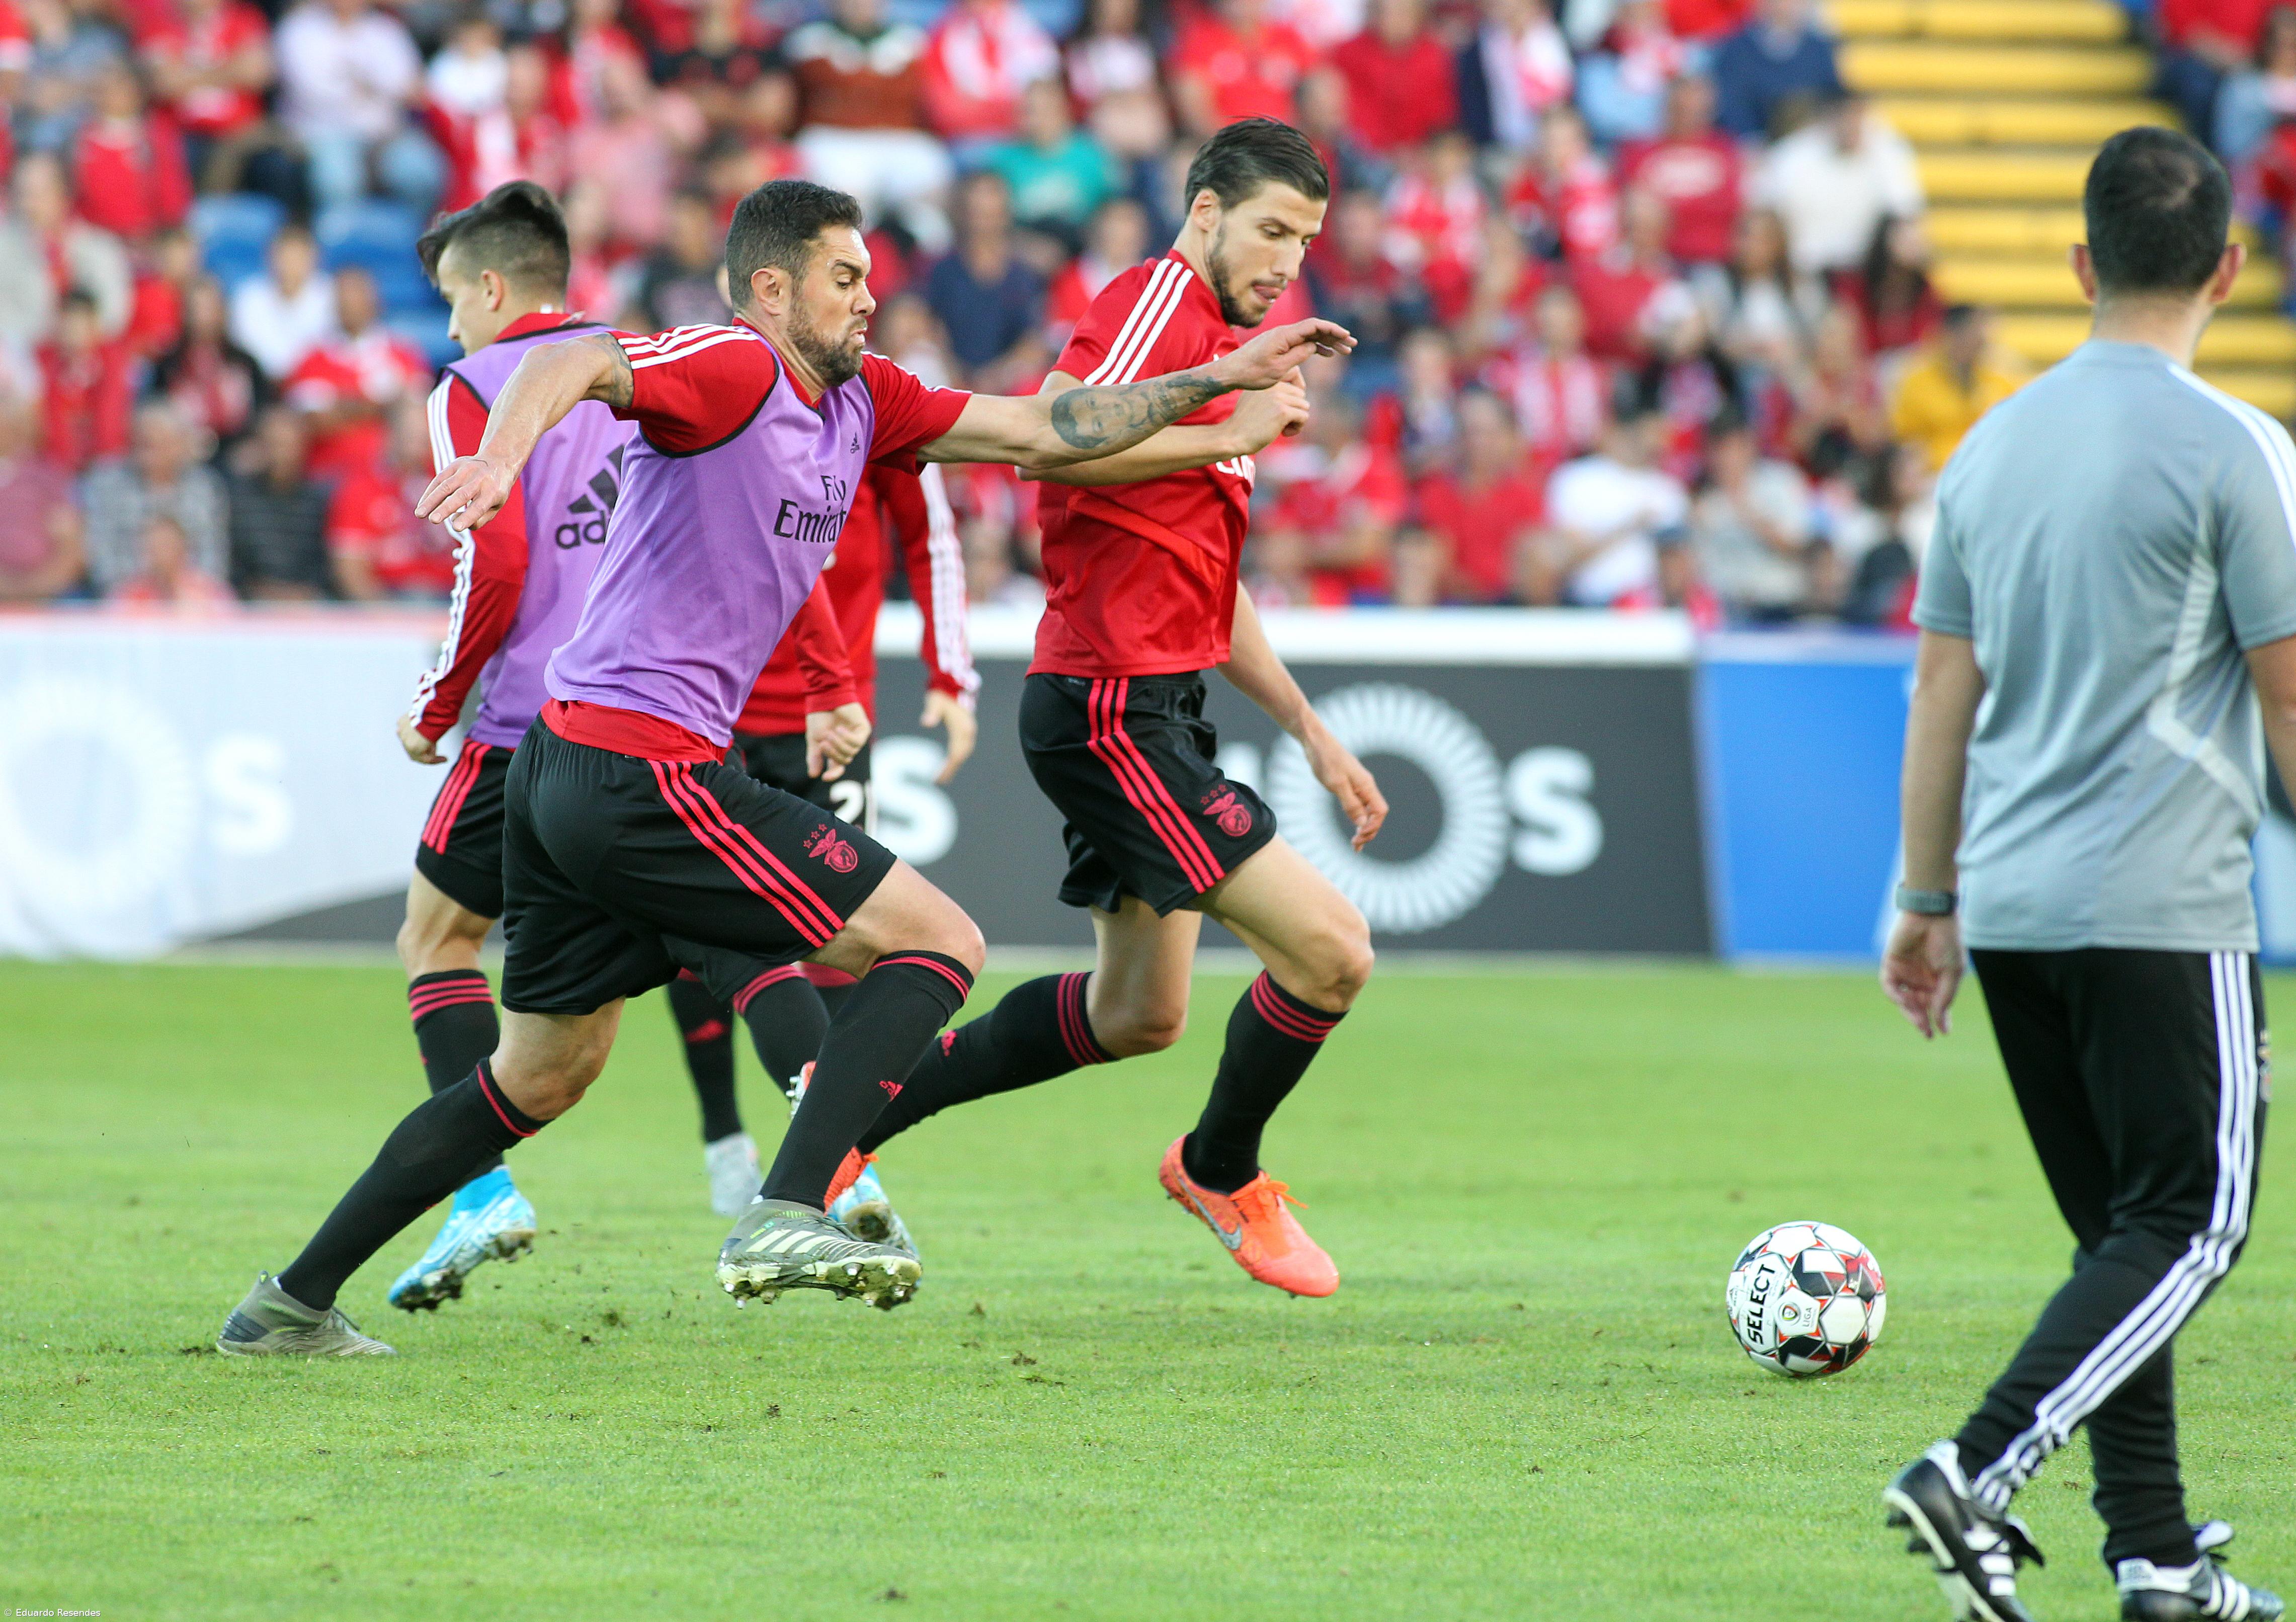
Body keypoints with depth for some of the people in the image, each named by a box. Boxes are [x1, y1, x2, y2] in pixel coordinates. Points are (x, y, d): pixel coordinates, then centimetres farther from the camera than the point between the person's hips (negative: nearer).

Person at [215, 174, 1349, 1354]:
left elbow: (1042, 432, 20)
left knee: (542, 1079, 19)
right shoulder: (732, 369, -11)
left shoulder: (862, 403, 16)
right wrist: (500, 456, -48)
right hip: (641, 768, -10)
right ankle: (785, 1217, -17)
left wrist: (1219, 379, 18)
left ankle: (292, 1305, 21)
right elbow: (574, 363, -28)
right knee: (937, 942, -7)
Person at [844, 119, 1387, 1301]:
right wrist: (1223, 436, -24)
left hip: (1155, 710, 11)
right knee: (1330, 949, -13)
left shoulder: (1219, 345, 20)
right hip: (1111, 706, -11)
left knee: (1137, 1015, 19)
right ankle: (1221, 1173, 11)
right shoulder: (1154, 301, -12)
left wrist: (1310, 732, 24)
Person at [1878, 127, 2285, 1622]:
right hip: (2166, 908, -7)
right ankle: (1977, 1478, -17)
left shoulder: (1994, 446, 10)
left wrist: (1931, 903, 21)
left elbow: (1943, 695, 14)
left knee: (2125, 1231, 13)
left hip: (2010, 904, 7)